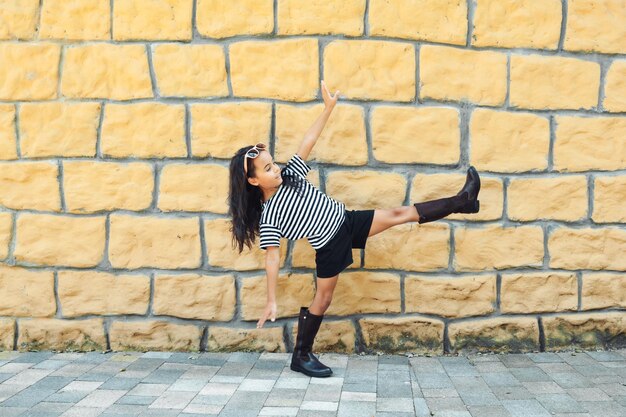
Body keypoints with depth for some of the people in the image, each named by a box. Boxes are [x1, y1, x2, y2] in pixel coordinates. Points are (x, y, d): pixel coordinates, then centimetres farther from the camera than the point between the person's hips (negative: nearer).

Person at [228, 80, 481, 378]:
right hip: (330, 245, -5)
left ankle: (462, 201, 9)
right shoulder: (268, 217, -18)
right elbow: (272, 258, -17)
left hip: (347, 220, 5)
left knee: (399, 214, 2)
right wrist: (271, 301, -17)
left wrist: (328, 107, -10)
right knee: (323, 296, 4)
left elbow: (308, 143, -4)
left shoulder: (289, 175, -4)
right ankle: (301, 356, 19)